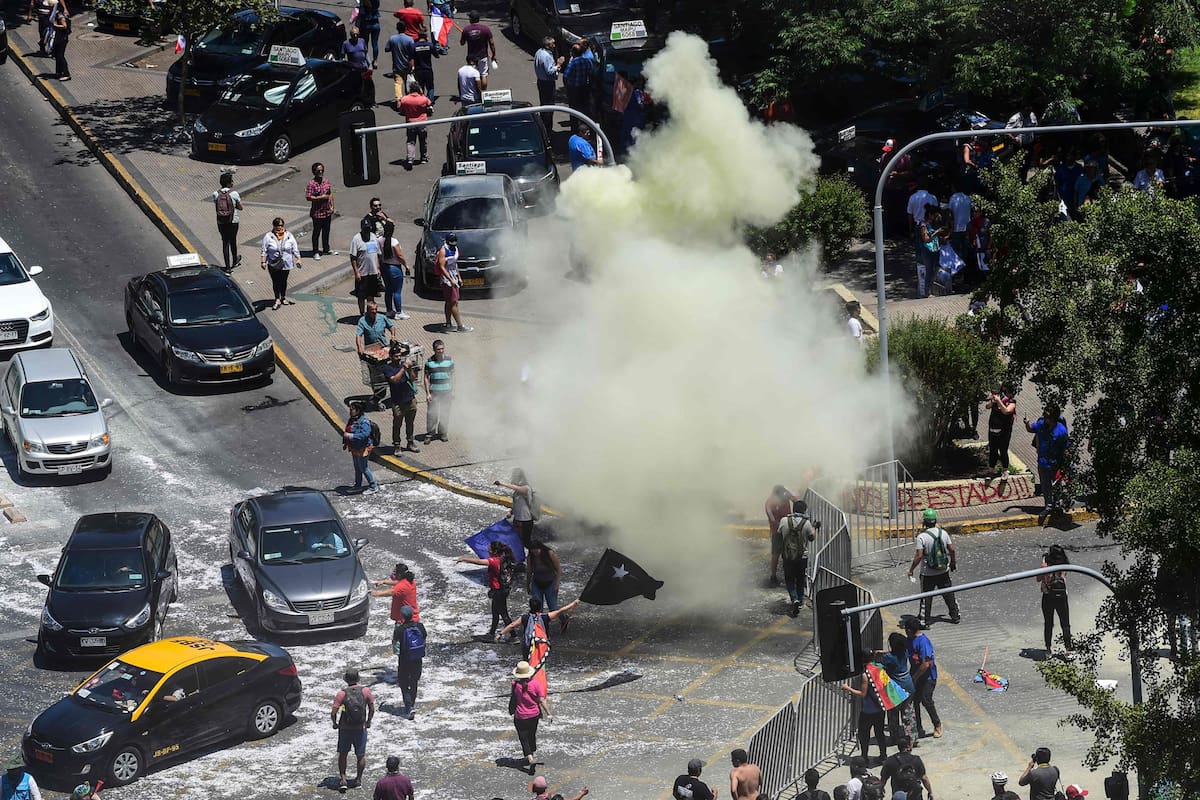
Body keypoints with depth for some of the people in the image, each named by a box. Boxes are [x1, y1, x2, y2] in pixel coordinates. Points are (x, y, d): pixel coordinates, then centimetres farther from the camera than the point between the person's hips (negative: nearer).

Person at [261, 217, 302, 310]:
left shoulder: (289, 236, -1)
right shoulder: (268, 237, -7)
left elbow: (295, 249, 4)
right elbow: (264, 251, -4)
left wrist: (298, 259, 1)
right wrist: (263, 262, -8)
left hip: (286, 264, 2)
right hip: (273, 265, -2)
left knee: (284, 281, 14)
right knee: (276, 282, 1)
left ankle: (283, 298, 30)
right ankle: (277, 300, 9)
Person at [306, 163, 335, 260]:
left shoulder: (326, 181, 4)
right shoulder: (312, 184, -16)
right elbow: (308, 197, -20)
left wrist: (332, 206, 6)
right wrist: (321, 197, -23)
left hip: (327, 211, 6)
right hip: (317, 213, -6)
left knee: (326, 231, 19)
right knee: (316, 232, 3)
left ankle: (326, 249, 34)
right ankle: (315, 252, 13)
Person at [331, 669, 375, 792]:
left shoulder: (342, 693, -14)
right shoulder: (366, 691, -10)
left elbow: (333, 713, -16)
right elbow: (372, 708, -1)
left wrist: (335, 723, 3)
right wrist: (368, 721, 15)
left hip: (345, 729, -1)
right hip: (361, 728, 1)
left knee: (342, 754, 17)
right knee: (361, 755, 16)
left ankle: (343, 779, 12)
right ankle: (358, 779, 26)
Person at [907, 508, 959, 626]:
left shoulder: (922, 537, -18)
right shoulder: (943, 533, -4)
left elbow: (919, 556, -20)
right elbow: (952, 550, 3)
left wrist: (911, 570, -9)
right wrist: (953, 562, 20)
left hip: (928, 573, -4)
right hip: (943, 571, 4)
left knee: (926, 598, 6)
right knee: (948, 594, 17)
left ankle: (924, 621, 9)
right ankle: (955, 616, 27)